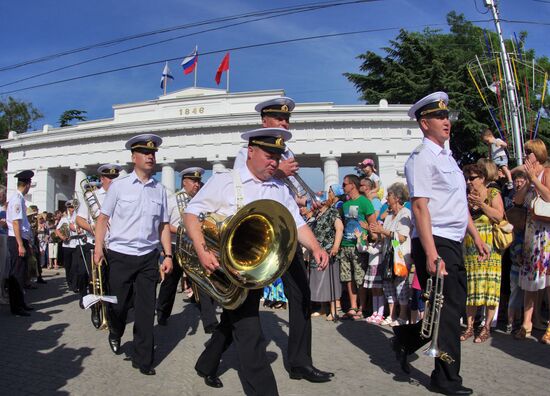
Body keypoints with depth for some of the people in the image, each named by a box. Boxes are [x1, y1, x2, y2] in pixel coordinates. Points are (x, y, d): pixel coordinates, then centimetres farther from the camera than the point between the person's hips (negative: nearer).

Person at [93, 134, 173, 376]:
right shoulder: (119, 186, 0)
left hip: (149, 257, 2)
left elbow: (163, 225, 10)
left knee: (146, 309, 4)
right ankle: (115, 335, 42)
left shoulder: (160, 190, 8)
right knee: (118, 304, 8)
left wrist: (168, 255, 3)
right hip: (120, 255, -2)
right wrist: (98, 248, -9)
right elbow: (103, 218, 2)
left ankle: (143, 360, 17)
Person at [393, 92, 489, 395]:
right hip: (434, 243, -9)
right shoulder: (421, 157, -11)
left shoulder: (447, 157, 19)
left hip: (453, 243, 9)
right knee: (447, 310, -1)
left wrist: (476, 236, 21)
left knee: (454, 305, 14)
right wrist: (431, 254, -25)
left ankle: (405, 340, 30)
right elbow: (420, 206, -20)